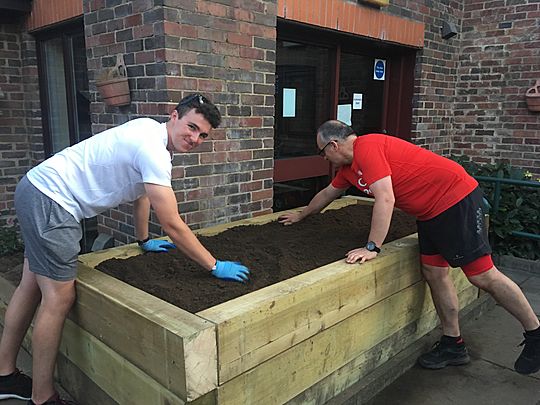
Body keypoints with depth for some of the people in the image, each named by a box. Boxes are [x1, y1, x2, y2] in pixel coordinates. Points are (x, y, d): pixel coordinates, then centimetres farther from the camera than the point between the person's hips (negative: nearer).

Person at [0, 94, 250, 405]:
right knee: (59, 299, -4)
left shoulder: (151, 132, 7)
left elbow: (141, 191, 20)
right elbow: (172, 225, -25)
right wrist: (215, 266, -17)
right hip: (50, 201, -11)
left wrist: (144, 241, 28)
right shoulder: (153, 149, -24)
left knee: (32, 287, 18)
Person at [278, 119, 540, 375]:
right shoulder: (349, 165, 12)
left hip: (455, 199, -10)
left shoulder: (367, 147, -19)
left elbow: (385, 199, -28)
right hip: (430, 212, 10)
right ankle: (453, 345, 21)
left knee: (482, 275, -5)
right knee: (434, 274, 9)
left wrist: (372, 248, -27)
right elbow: (327, 193, 29)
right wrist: (301, 215, 41)